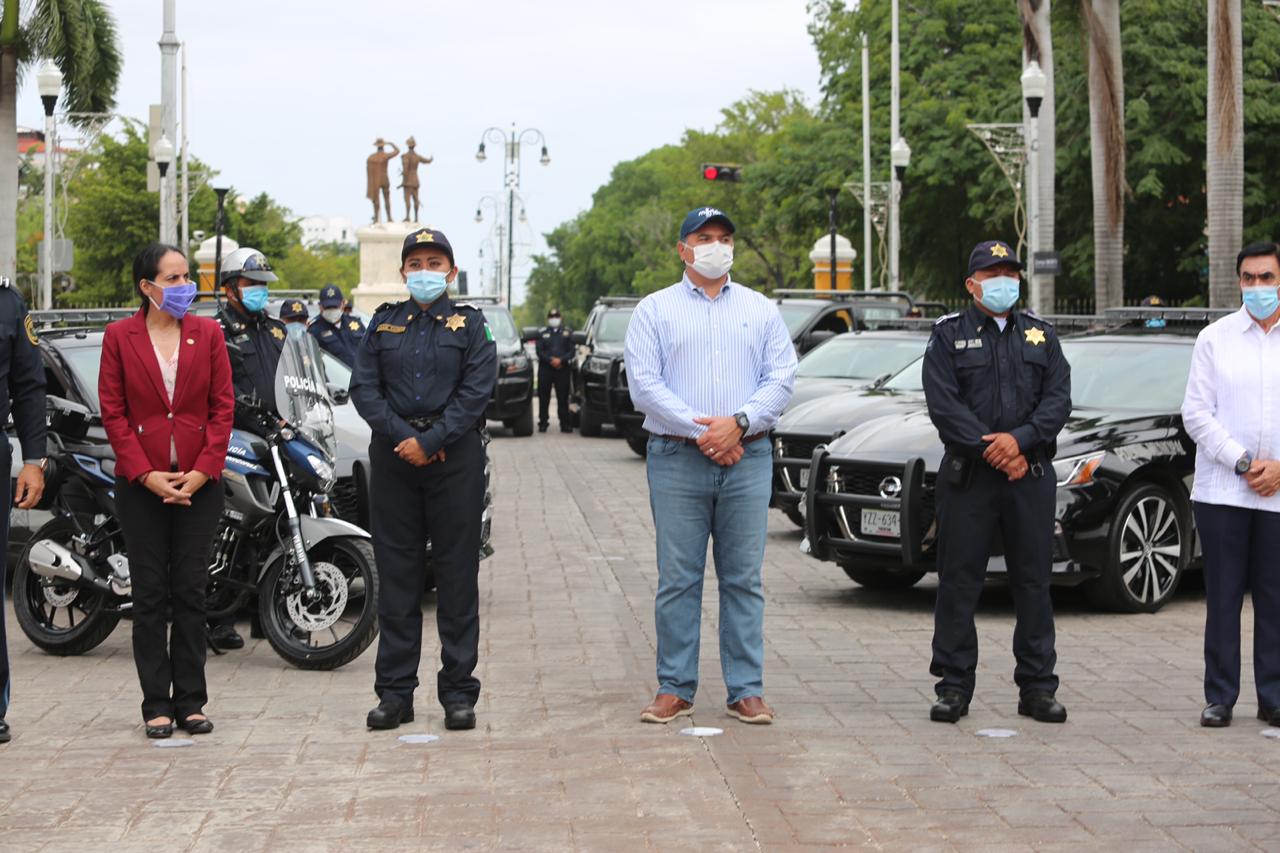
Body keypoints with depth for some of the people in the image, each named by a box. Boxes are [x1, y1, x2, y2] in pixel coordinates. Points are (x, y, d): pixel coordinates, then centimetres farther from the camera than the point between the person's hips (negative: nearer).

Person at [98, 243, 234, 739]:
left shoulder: (207, 334, 5)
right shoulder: (119, 336, 1)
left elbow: (223, 407, 3)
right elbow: (112, 410, -1)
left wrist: (203, 471, -8)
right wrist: (145, 474, -10)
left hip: (198, 482, 1)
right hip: (140, 483, -1)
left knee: (191, 591, 4)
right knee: (150, 594, 2)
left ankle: (191, 702, 11)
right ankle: (157, 704, 8)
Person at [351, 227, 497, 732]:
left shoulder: (469, 325, 7)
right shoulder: (383, 324, 13)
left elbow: (476, 392, -4)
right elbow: (363, 388, 4)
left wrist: (429, 441, -14)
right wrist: (403, 436, -10)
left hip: (455, 455, -2)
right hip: (393, 457, 2)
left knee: (457, 572, -1)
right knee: (396, 572, 3)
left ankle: (458, 691, 5)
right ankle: (395, 692, 9)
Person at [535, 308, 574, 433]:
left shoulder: (567, 334, 13)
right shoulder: (542, 334, 13)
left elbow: (571, 351, 5)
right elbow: (539, 351, 2)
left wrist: (561, 360, -12)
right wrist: (551, 360, -12)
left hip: (562, 369, 0)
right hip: (545, 368, 0)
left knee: (563, 398, -2)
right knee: (544, 398, -1)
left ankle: (565, 424, 1)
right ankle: (543, 423, 3)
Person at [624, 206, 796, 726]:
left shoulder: (761, 311, 14)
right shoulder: (655, 310, 8)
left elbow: (781, 379, 5)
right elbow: (644, 385, -2)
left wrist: (738, 423, -12)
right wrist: (701, 432, -12)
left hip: (747, 459, 2)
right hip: (677, 461, -1)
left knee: (744, 579, 2)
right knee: (677, 579, 0)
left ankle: (746, 689, 7)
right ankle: (674, 688, 8)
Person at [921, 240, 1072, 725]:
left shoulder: (1040, 335, 13)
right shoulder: (949, 335, 4)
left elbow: (1058, 398, 3)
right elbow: (944, 404, -6)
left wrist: (1020, 440, -14)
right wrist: (991, 451, -13)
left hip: (1031, 475, 3)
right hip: (967, 476, -2)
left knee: (1034, 582, 5)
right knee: (959, 582, -1)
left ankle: (1037, 688, 12)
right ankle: (954, 688, 6)